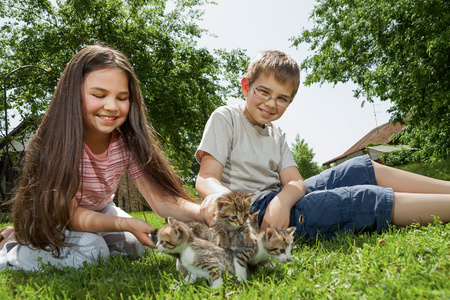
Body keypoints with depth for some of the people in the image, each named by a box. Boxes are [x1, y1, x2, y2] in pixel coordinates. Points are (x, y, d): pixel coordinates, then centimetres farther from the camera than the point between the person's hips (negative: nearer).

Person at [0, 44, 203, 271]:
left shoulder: (129, 142, -19)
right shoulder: (55, 142, -31)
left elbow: (160, 199, -25)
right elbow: (71, 215, -31)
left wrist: (206, 212, -43)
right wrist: (125, 223, -48)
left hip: (98, 211, 6)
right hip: (50, 218, -6)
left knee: (136, 245, -12)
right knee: (90, 250, -29)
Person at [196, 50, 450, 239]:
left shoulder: (277, 136, 15)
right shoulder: (226, 118, -2)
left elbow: (294, 181, 0)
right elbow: (206, 177, -12)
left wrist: (282, 201, -25)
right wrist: (218, 195, -38)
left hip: (280, 201, 7)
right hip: (252, 208, -7)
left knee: (363, 170, -1)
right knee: (366, 199, -17)